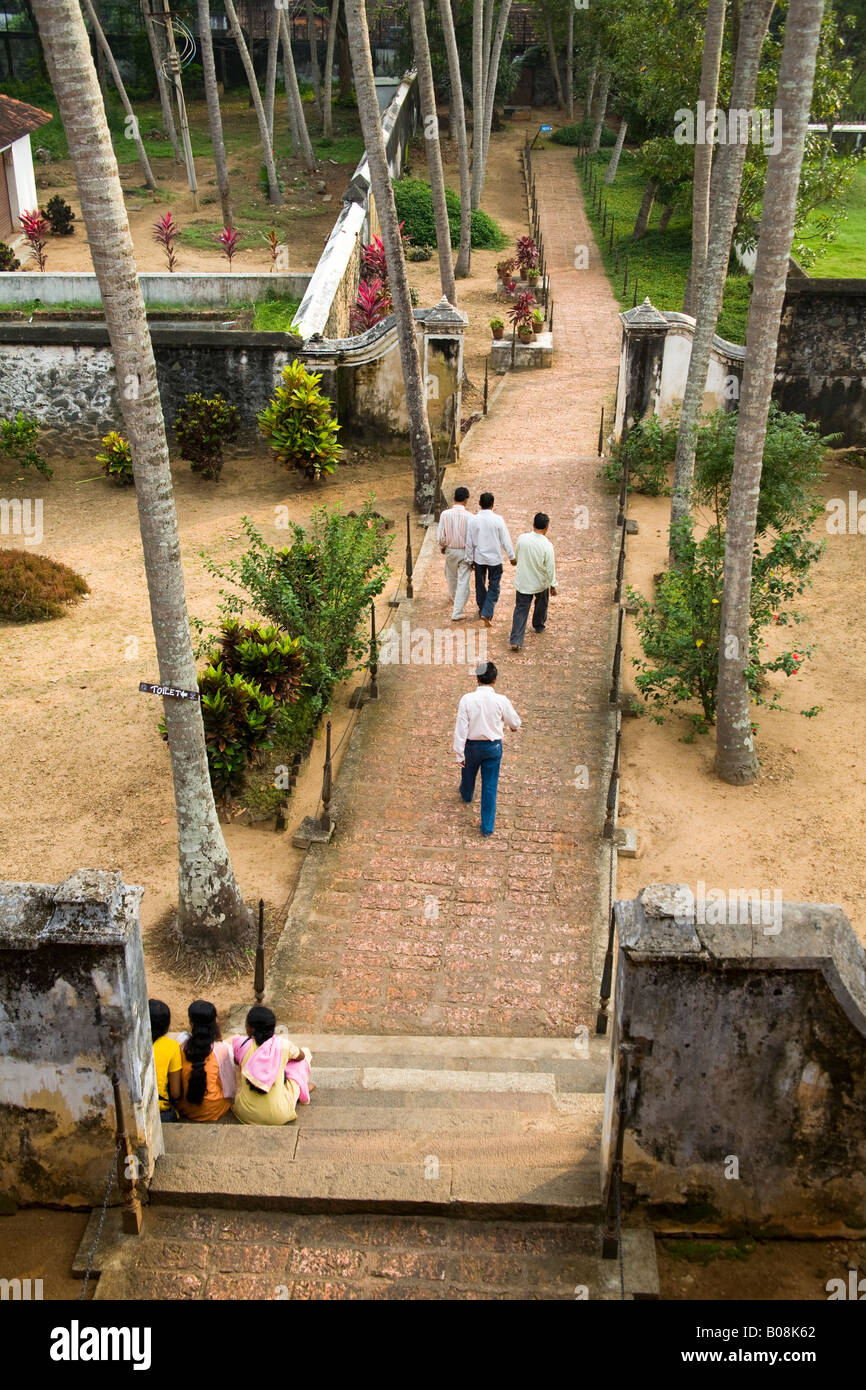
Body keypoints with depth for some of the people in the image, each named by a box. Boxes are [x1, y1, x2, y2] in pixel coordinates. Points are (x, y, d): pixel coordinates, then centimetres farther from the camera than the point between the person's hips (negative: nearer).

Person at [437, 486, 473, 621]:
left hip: (450, 551, 3)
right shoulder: (468, 516, -16)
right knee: (463, 582, 3)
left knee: (452, 579, 23)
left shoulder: (445, 514, -11)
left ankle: (457, 606, 44)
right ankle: (457, 613, 0)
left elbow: (440, 536, -8)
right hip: (465, 552, -3)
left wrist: (442, 548, 13)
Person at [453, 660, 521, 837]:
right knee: (490, 786, 8)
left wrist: (459, 753, -7)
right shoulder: (501, 701, -17)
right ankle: (487, 826, 12)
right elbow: (515, 723, -3)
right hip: (493, 746, -1)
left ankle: (466, 795, 62)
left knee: (468, 774, 30)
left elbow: (461, 728, -14)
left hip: (472, 745, 1)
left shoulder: (467, 699, -18)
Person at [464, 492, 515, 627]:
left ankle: (482, 611, 33)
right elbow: (505, 540, -7)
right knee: (493, 587, 5)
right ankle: (487, 614, -9)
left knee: (480, 585, 19)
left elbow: (469, 542, -3)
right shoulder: (497, 519, -14)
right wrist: (512, 557, 5)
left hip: (479, 558, 2)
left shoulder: (473, 519, -9)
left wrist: (470, 559, 9)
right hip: (494, 559, -2)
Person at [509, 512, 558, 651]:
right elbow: (550, 569, -15)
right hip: (541, 582, -2)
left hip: (522, 581, 2)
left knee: (520, 609, 6)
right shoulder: (547, 546, -23)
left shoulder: (522, 538, -15)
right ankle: (538, 626, 50)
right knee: (541, 603, 28)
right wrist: (553, 585, 0)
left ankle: (516, 640, -4)